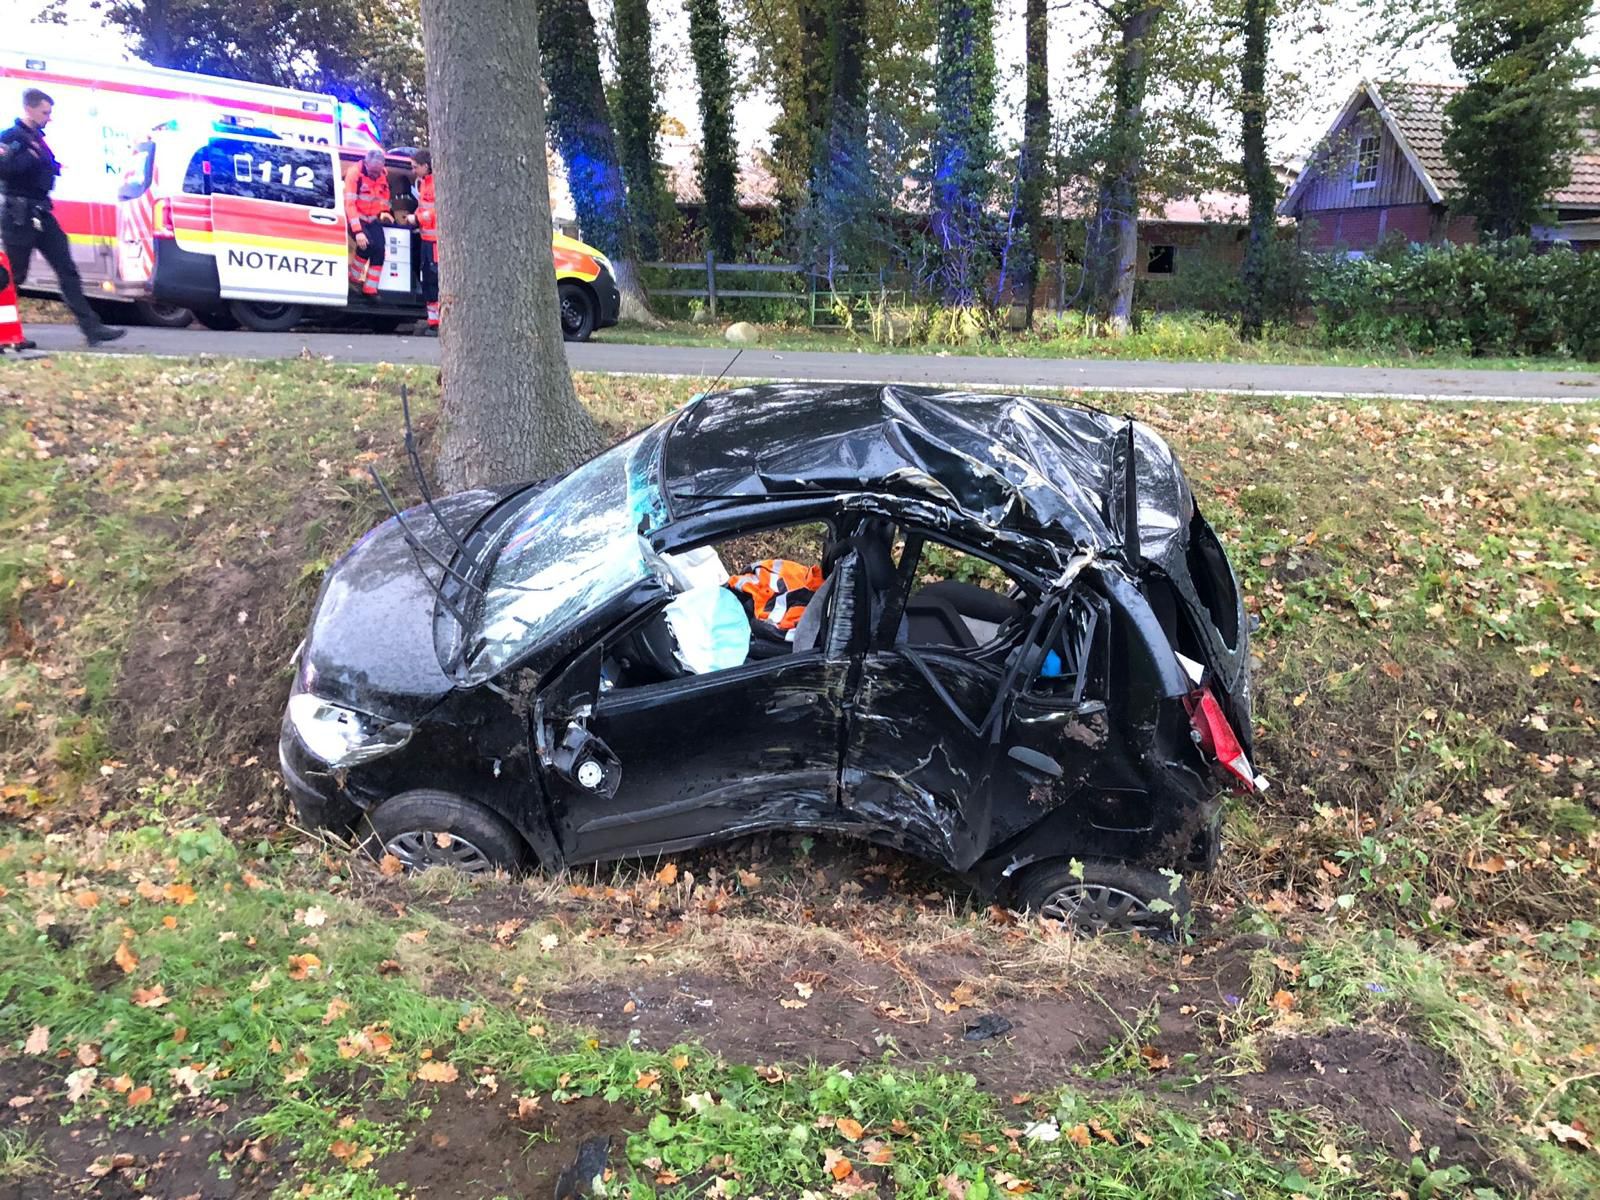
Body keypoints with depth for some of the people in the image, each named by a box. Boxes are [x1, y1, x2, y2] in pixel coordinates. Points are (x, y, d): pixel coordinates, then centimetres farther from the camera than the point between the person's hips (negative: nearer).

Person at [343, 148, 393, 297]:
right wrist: (357, 231, -34)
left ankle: (370, 289, -4)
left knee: (379, 250, -11)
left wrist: (384, 211, 0)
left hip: (372, 219, 5)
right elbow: (349, 204, -26)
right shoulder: (355, 173, -21)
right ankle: (354, 278, -6)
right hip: (356, 218, -5)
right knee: (368, 243, -28)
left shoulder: (384, 173, -3)